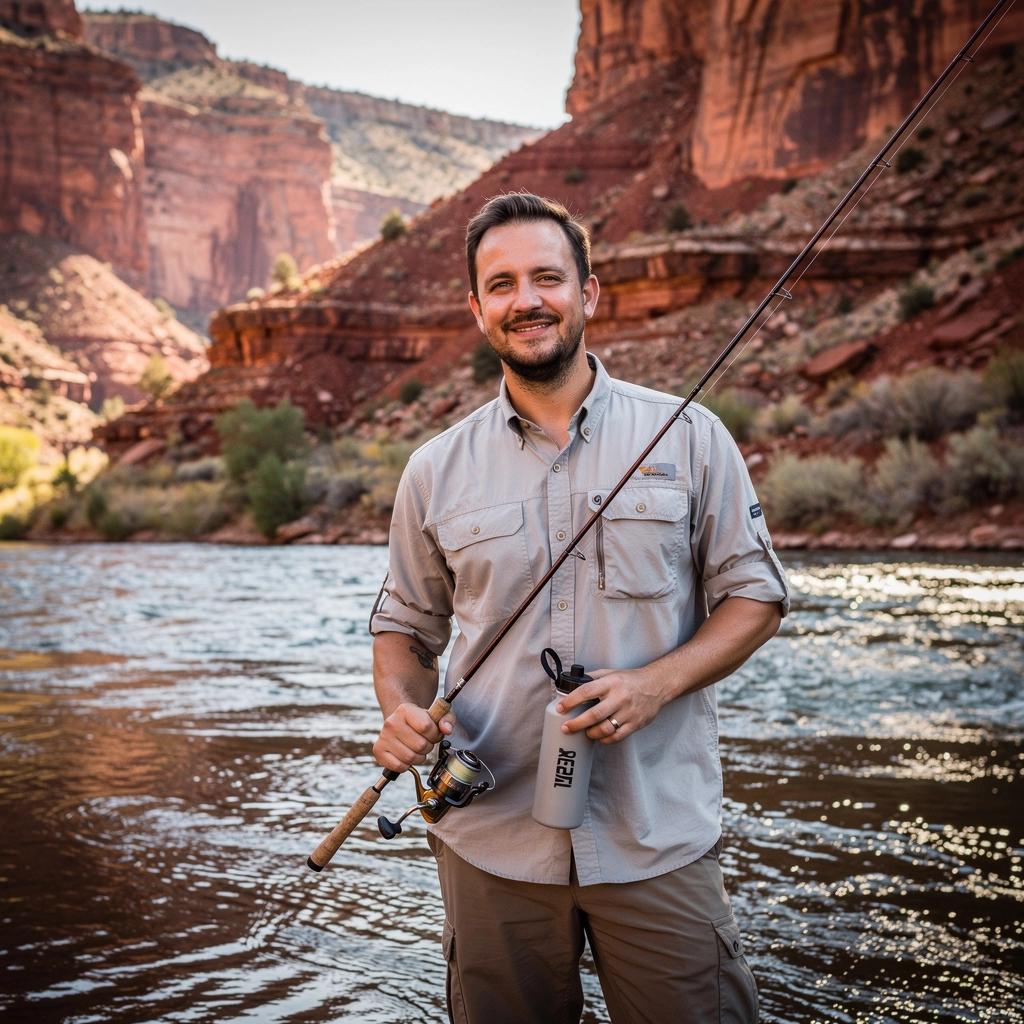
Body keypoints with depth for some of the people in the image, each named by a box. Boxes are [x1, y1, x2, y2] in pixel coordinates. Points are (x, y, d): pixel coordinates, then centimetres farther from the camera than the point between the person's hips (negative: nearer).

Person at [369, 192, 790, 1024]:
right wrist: (401, 708, -7)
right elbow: (405, 624, 14)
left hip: (660, 839, -1)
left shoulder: (688, 437, 0)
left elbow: (755, 596, 3)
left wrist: (655, 683, -14)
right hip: (490, 841, 2)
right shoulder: (437, 471, 5)